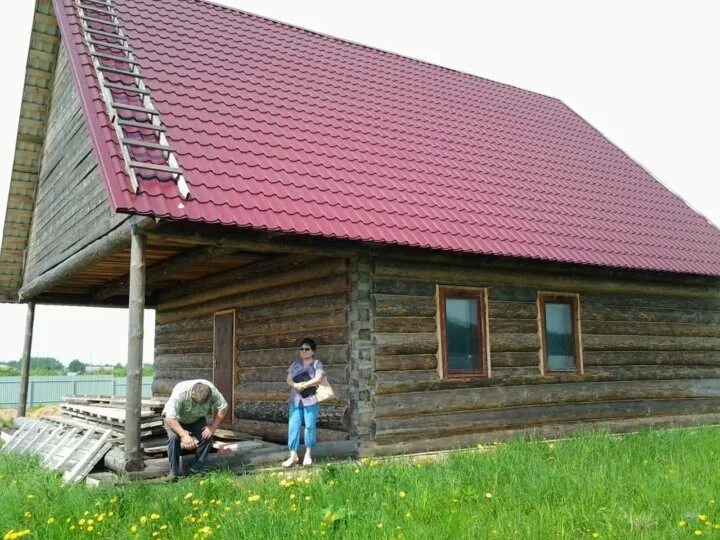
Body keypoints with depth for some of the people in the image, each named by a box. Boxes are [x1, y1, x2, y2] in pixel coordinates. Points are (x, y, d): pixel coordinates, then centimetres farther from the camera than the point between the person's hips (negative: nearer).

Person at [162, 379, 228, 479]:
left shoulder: (211, 390, -31)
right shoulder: (180, 393, -40)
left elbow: (223, 408, -18)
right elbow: (170, 418, -40)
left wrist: (213, 427, -27)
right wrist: (184, 435, -47)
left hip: (197, 419, 3)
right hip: (175, 419, -3)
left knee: (207, 436, -22)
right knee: (173, 437, -31)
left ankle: (196, 469, -7)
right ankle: (174, 471, -14)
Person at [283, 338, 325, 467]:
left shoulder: (317, 364, 2)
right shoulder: (295, 364, 14)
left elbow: (318, 379, -13)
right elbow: (288, 380, 8)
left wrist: (304, 385, -13)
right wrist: (295, 385, -13)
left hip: (311, 399, -3)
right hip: (295, 399, 3)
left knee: (310, 426, 0)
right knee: (293, 426, -2)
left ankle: (308, 454, 12)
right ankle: (293, 455, 1)